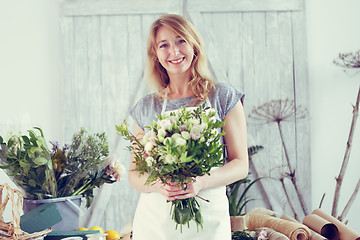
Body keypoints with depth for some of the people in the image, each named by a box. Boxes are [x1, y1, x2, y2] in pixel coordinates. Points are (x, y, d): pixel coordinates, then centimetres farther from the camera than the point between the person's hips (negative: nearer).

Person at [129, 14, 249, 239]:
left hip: (207, 219, -2)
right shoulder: (146, 108, 6)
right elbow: (134, 173, 7)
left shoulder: (224, 97, 0)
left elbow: (241, 164, -2)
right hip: (153, 219, 2)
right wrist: (158, 184, -15)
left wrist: (201, 182, -19)